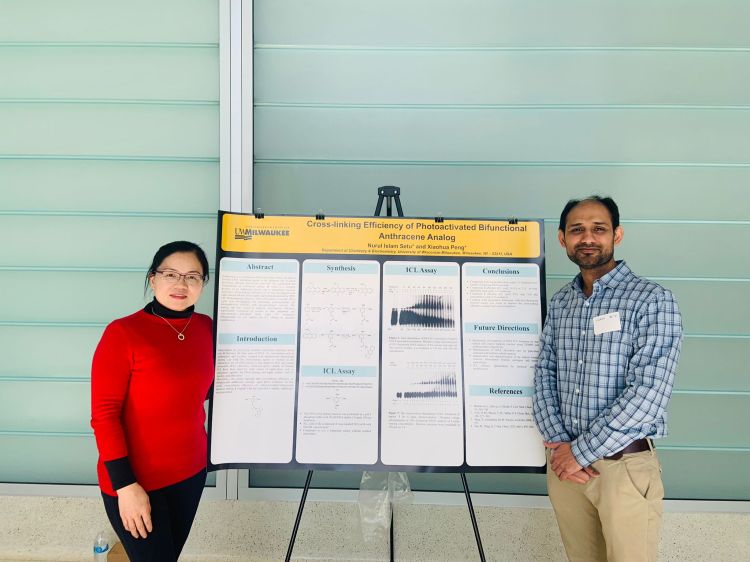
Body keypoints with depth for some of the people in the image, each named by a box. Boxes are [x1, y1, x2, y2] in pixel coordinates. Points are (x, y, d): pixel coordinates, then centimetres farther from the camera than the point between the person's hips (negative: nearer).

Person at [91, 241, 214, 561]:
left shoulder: (206, 328, -1)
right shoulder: (122, 333, -17)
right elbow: (104, 414, -16)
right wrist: (125, 484, -19)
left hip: (191, 471, 5)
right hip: (135, 479, -5)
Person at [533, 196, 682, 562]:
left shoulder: (652, 300, -11)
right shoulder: (560, 303, 7)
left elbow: (647, 393, -19)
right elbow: (544, 373, 7)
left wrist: (581, 452, -16)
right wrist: (558, 442, -7)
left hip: (625, 466, -5)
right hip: (564, 463, 5)